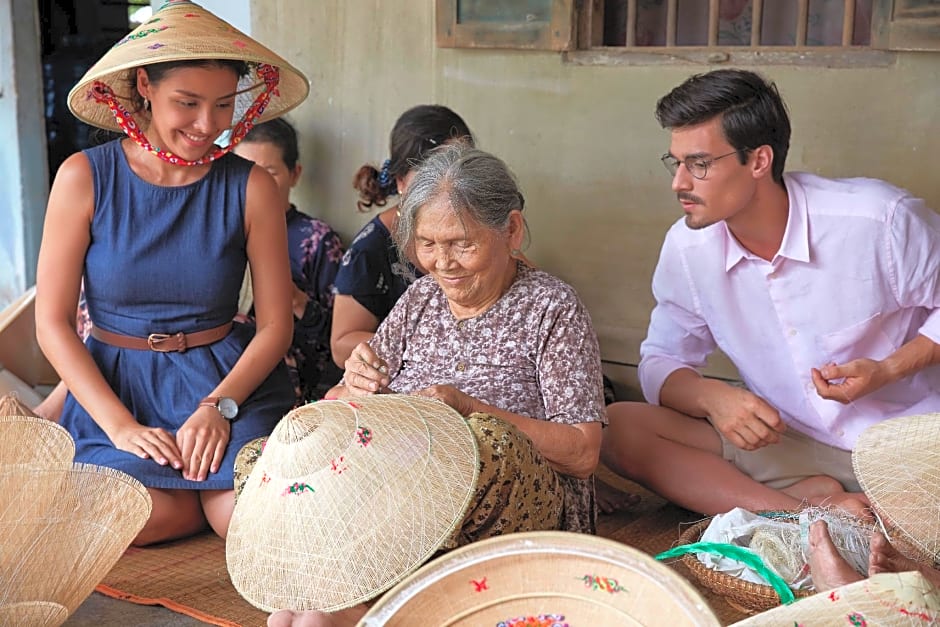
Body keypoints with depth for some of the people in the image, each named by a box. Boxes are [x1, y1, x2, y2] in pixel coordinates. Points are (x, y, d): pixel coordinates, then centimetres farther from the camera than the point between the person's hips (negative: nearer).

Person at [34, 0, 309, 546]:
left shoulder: (251, 187, -4)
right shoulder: (86, 178, -5)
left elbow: (275, 326, 0)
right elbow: (52, 323, -4)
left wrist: (219, 406, -18)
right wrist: (121, 426, -15)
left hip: (227, 376, 0)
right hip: (114, 384, 0)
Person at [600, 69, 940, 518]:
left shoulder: (879, 219, -14)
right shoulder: (687, 248, -3)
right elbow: (661, 363, 5)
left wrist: (887, 371, -18)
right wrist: (712, 397, -17)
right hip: (784, 444, 5)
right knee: (618, 427, -19)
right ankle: (803, 507, -23)